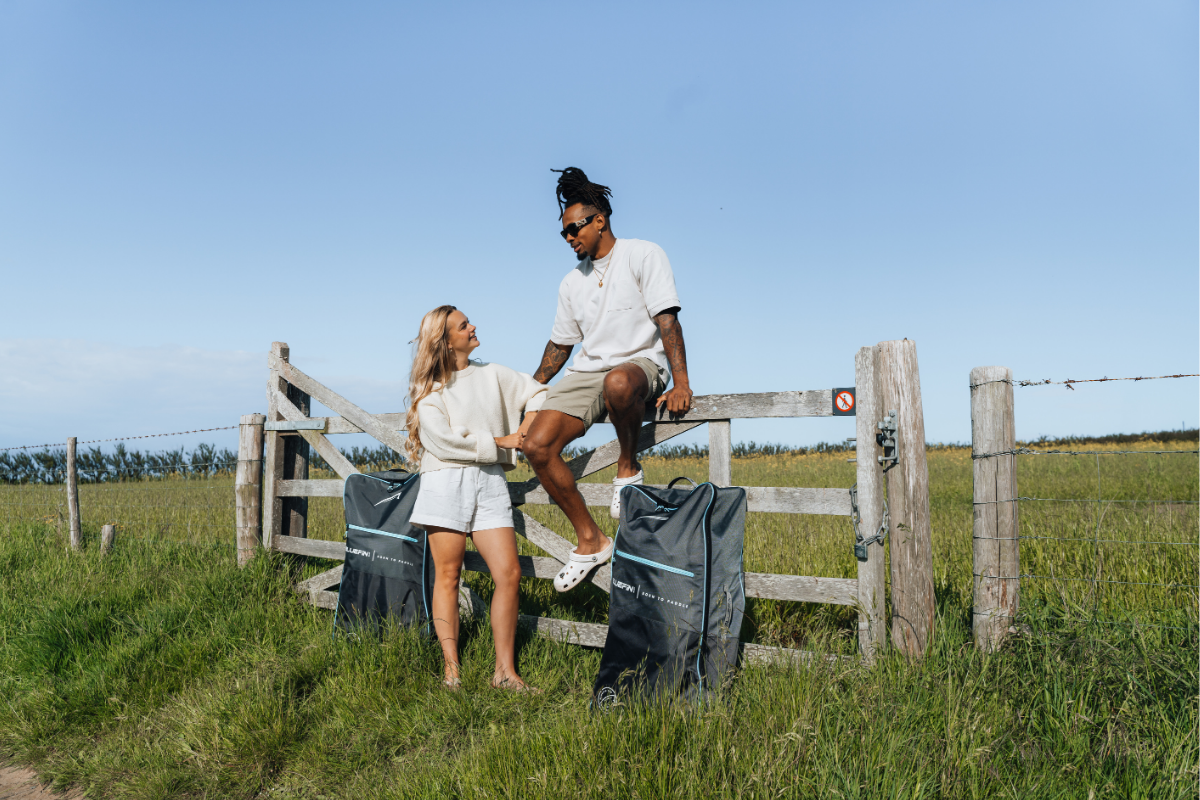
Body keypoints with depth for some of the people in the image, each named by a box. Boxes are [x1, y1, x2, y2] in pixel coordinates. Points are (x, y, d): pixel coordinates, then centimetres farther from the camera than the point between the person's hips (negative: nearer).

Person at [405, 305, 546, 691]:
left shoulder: (492, 374, 17)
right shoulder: (430, 389, 4)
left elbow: (535, 391, 26)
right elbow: (443, 441, -8)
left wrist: (531, 420, 5)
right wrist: (501, 441, -7)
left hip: (490, 483, 4)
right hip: (447, 481, -3)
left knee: (509, 573, -7)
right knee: (448, 576, -2)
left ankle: (504, 670, 1)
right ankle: (452, 669, 4)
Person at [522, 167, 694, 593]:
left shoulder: (642, 255, -2)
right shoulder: (572, 282, 17)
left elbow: (667, 318, -12)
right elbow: (560, 343, 24)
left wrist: (681, 384, -22)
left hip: (640, 363, -6)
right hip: (588, 371, 6)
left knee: (618, 382, -45)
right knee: (537, 446, -16)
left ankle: (628, 467, -16)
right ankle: (591, 540, -3)